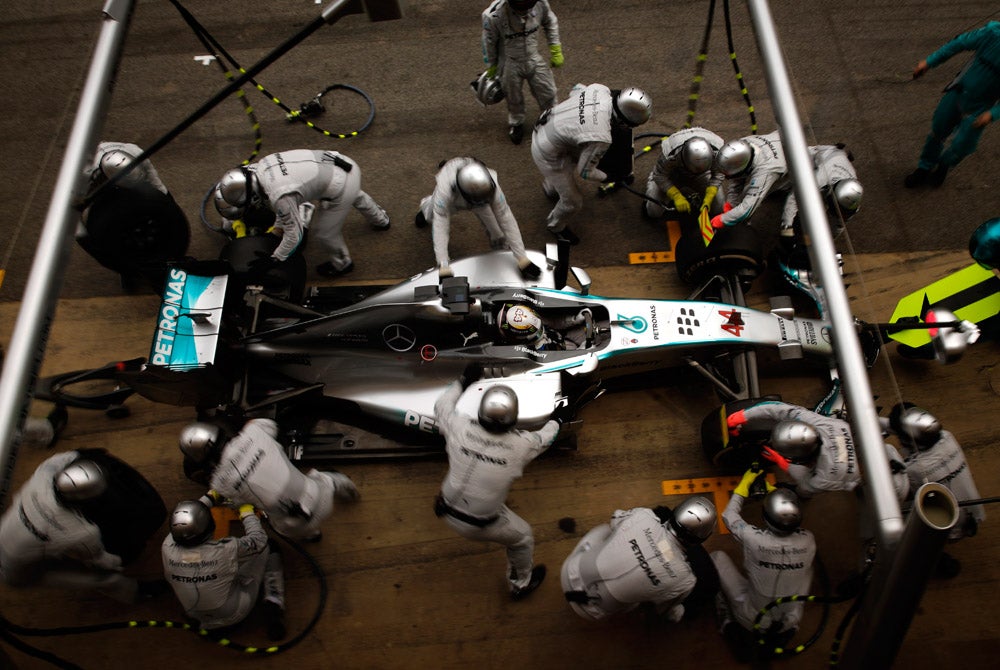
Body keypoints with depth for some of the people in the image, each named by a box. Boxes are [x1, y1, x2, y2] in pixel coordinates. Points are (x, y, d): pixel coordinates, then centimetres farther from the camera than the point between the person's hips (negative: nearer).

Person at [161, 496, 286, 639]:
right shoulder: (225, 551, -34)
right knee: (267, 546, 5)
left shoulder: (167, 548, -23)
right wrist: (247, 513, -1)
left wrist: (209, 498, 10)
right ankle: (273, 601, 1)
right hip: (233, 616, -4)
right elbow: (258, 539, -16)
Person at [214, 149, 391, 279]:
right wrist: (278, 227, 24)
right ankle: (381, 220, 71)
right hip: (343, 163, 8)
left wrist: (273, 260, -2)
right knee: (356, 197, 39)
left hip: (342, 187, -8)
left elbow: (294, 234, -15)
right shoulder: (262, 165, -3)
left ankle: (341, 264, 43)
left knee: (323, 231, 12)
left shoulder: (279, 196, -28)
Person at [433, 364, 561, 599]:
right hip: (480, 526, -3)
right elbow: (545, 437, 0)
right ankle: (521, 584, 48)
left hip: (448, 512, 3)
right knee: (522, 537, 26)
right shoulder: (521, 444, -23)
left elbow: (442, 405, 1)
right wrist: (556, 419, 21)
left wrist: (463, 381, 14)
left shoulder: (461, 428, -21)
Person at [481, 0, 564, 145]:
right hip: (510, 65, -2)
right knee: (514, 99, 19)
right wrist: (491, 69, 1)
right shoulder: (494, 16, -30)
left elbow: (550, 22, 0)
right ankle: (516, 124, 49)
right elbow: (489, 44, -12)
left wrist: (556, 51, 2)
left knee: (547, 93, 15)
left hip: (534, 60, 3)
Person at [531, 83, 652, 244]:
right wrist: (606, 177, 1)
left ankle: (550, 188, 66)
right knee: (573, 200, 10)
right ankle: (555, 226, 42)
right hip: (547, 155, -8)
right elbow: (584, 171, -18)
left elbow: (576, 89, 6)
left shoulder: (601, 89, -17)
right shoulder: (601, 139, -35)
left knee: (573, 160, 37)